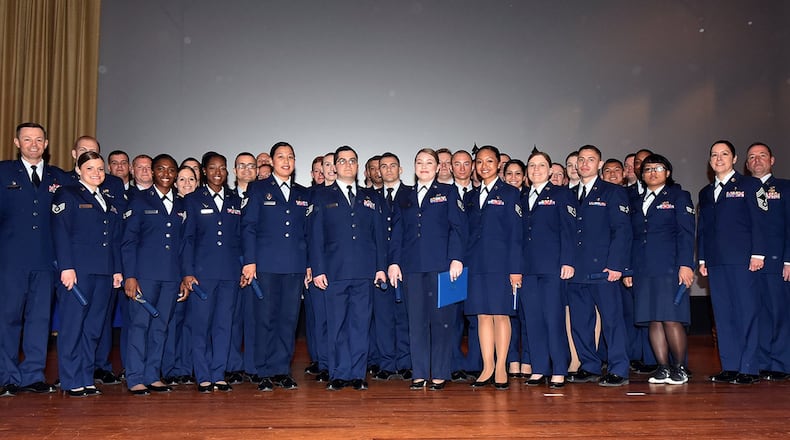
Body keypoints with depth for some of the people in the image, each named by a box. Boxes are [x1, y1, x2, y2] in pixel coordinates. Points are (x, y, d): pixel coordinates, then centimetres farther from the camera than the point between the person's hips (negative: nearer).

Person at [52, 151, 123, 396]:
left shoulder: (108, 202, 20)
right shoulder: (67, 195, 3)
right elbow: (60, 233, -6)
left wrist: (117, 270, 11)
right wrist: (66, 267, -15)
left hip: (104, 272, 6)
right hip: (78, 270, -6)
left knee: (94, 327, 7)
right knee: (73, 325, -3)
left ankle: (86, 379, 13)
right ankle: (72, 382, 3)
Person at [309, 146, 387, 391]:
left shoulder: (371, 197, 16)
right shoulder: (322, 198, 11)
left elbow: (379, 234, 12)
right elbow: (315, 237, 5)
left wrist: (381, 267, 3)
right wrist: (317, 269, -4)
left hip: (365, 272, 1)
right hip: (334, 272, -1)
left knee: (361, 323, 2)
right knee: (337, 324, 2)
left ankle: (357, 375, 10)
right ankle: (339, 374, 10)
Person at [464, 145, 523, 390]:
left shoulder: (510, 193, 2)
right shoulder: (471, 196, 15)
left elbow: (516, 234, -4)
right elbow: (467, 232, 13)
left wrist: (515, 268, -10)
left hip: (500, 263, -4)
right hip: (476, 264, 4)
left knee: (501, 314, 0)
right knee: (482, 315, 5)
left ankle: (501, 368, 8)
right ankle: (487, 367, 12)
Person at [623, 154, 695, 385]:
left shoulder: (679, 196, 7)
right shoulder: (635, 202, 19)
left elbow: (686, 233, -2)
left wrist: (685, 264, -12)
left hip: (669, 268, -4)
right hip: (642, 270, 5)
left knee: (671, 320, -8)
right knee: (653, 321, 3)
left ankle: (679, 367, 5)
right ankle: (663, 368, 10)